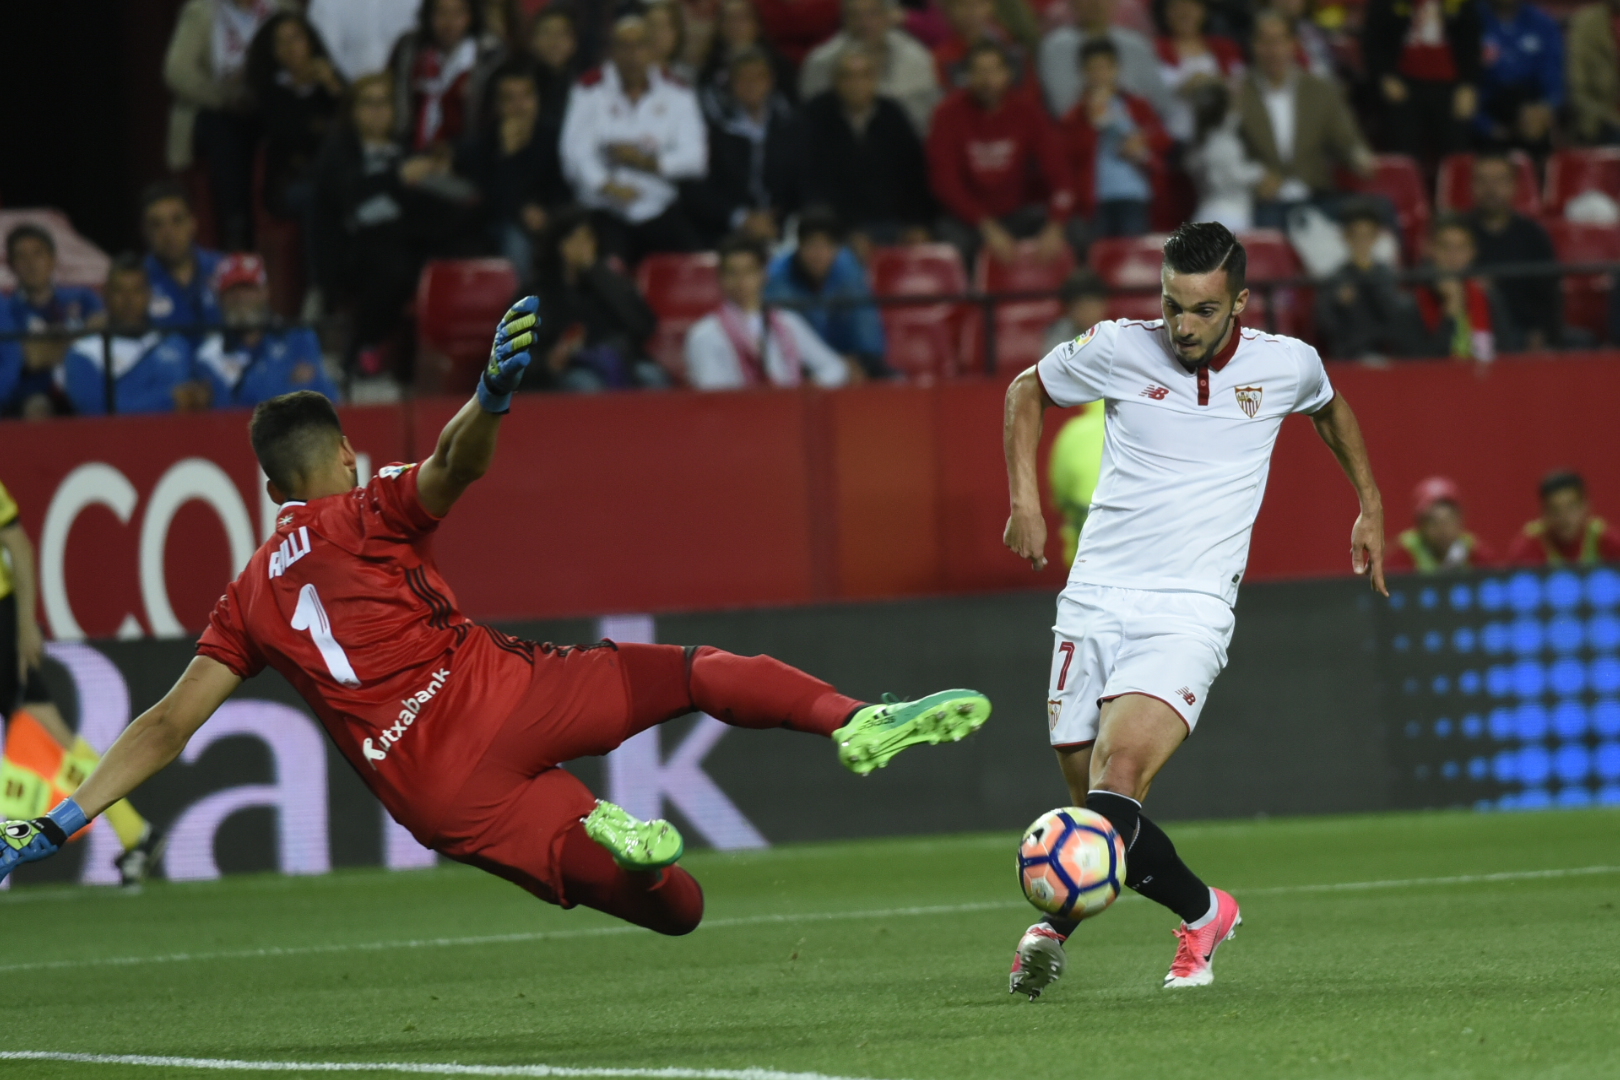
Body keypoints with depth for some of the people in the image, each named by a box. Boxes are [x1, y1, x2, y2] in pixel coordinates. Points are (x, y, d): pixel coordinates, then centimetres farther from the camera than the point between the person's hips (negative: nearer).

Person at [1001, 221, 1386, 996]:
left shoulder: (1286, 365, 0)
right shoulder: (1118, 350, -2)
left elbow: (1330, 407, 26)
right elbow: (1026, 390, 17)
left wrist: (1371, 508, 28)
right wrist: (1025, 500, 7)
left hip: (1189, 613, -2)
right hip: (1094, 603, 2)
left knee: (1119, 773, -25)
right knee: (1094, 803, 5)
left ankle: (1053, 930, -31)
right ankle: (1204, 915, 28)